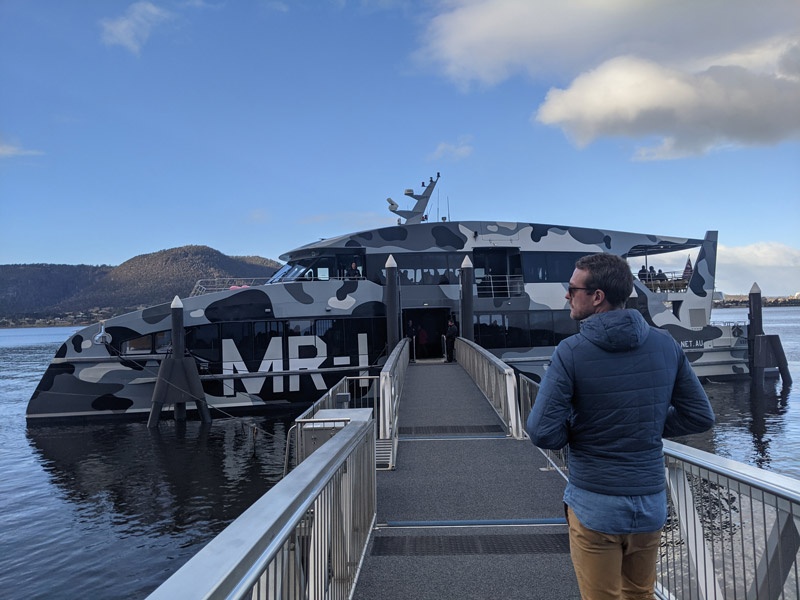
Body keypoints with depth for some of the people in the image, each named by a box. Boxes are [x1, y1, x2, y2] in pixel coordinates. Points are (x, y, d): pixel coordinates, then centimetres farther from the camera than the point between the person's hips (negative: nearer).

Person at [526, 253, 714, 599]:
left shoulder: (571, 352, -18)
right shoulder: (665, 345, -4)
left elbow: (542, 433, -20)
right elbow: (701, 417, 3)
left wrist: (577, 431, 0)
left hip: (595, 506, -4)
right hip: (652, 504, 5)